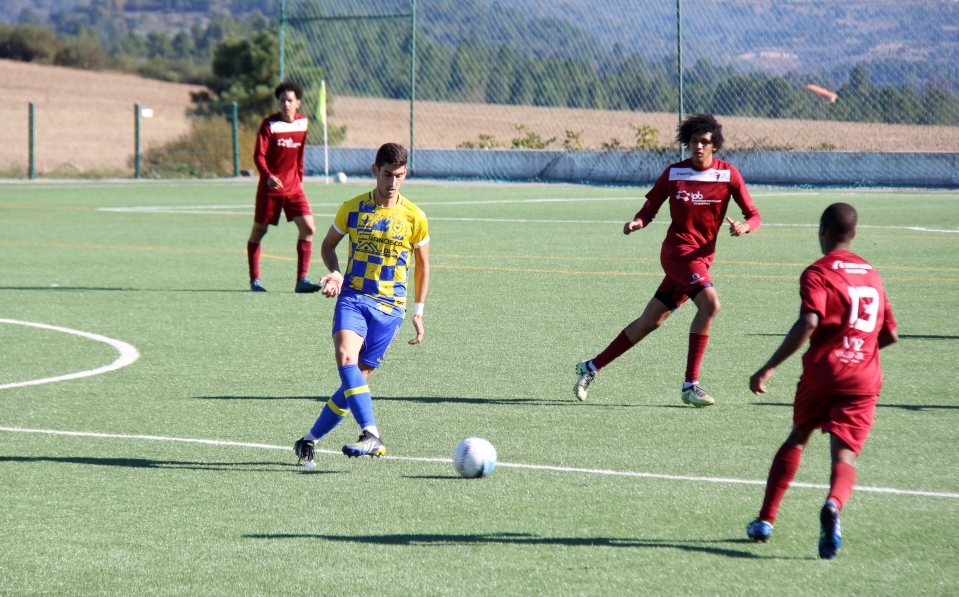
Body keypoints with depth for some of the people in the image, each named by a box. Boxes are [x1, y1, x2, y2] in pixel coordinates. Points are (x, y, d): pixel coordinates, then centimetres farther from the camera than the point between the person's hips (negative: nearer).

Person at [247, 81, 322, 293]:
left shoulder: (303, 122, 3)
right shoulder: (269, 124, -11)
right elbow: (259, 155, -17)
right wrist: (268, 176, -33)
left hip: (293, 186, 4)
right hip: (270, 187, -4)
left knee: (308, 228, -9)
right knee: (258, 231, 6)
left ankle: (302, 280, -7)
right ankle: (254, 280, 17)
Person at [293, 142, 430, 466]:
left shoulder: (414, 217, 2)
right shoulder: (352, 208, 3)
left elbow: (422, 264, 14)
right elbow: (328, 244, 18)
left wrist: (418, 311, 12)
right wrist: (335, 273, -3)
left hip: (389, 306, 0)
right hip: (352, 297, 0)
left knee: (357, 377, -4)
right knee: (345, 358, -27)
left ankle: (310, 440, 8)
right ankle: (372, 436, -35)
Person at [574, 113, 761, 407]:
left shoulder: (728, 174, 0)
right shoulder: (673, 173, 0)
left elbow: (754, 215, 0)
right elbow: (650, 208, 9)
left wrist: (745, 226, -24)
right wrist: (637, 222, -13)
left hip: (702, 258, 3)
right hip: (678, 248, -3)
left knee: (650, 321, 8)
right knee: (710, 303, -27)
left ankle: (591, 367, 22)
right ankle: (690, 385, -22)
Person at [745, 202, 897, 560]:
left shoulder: (818, 274, -3)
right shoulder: (872, 275, 16)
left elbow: (808, 324, -20)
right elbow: (890, 334, 19)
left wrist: (768, 369, -18)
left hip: (822, 373, -2)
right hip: (865, 379, 3)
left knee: (797, 440, 20)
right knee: (844, 455, -6)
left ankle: (765, 520, 22)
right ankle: (834, 505, -39)